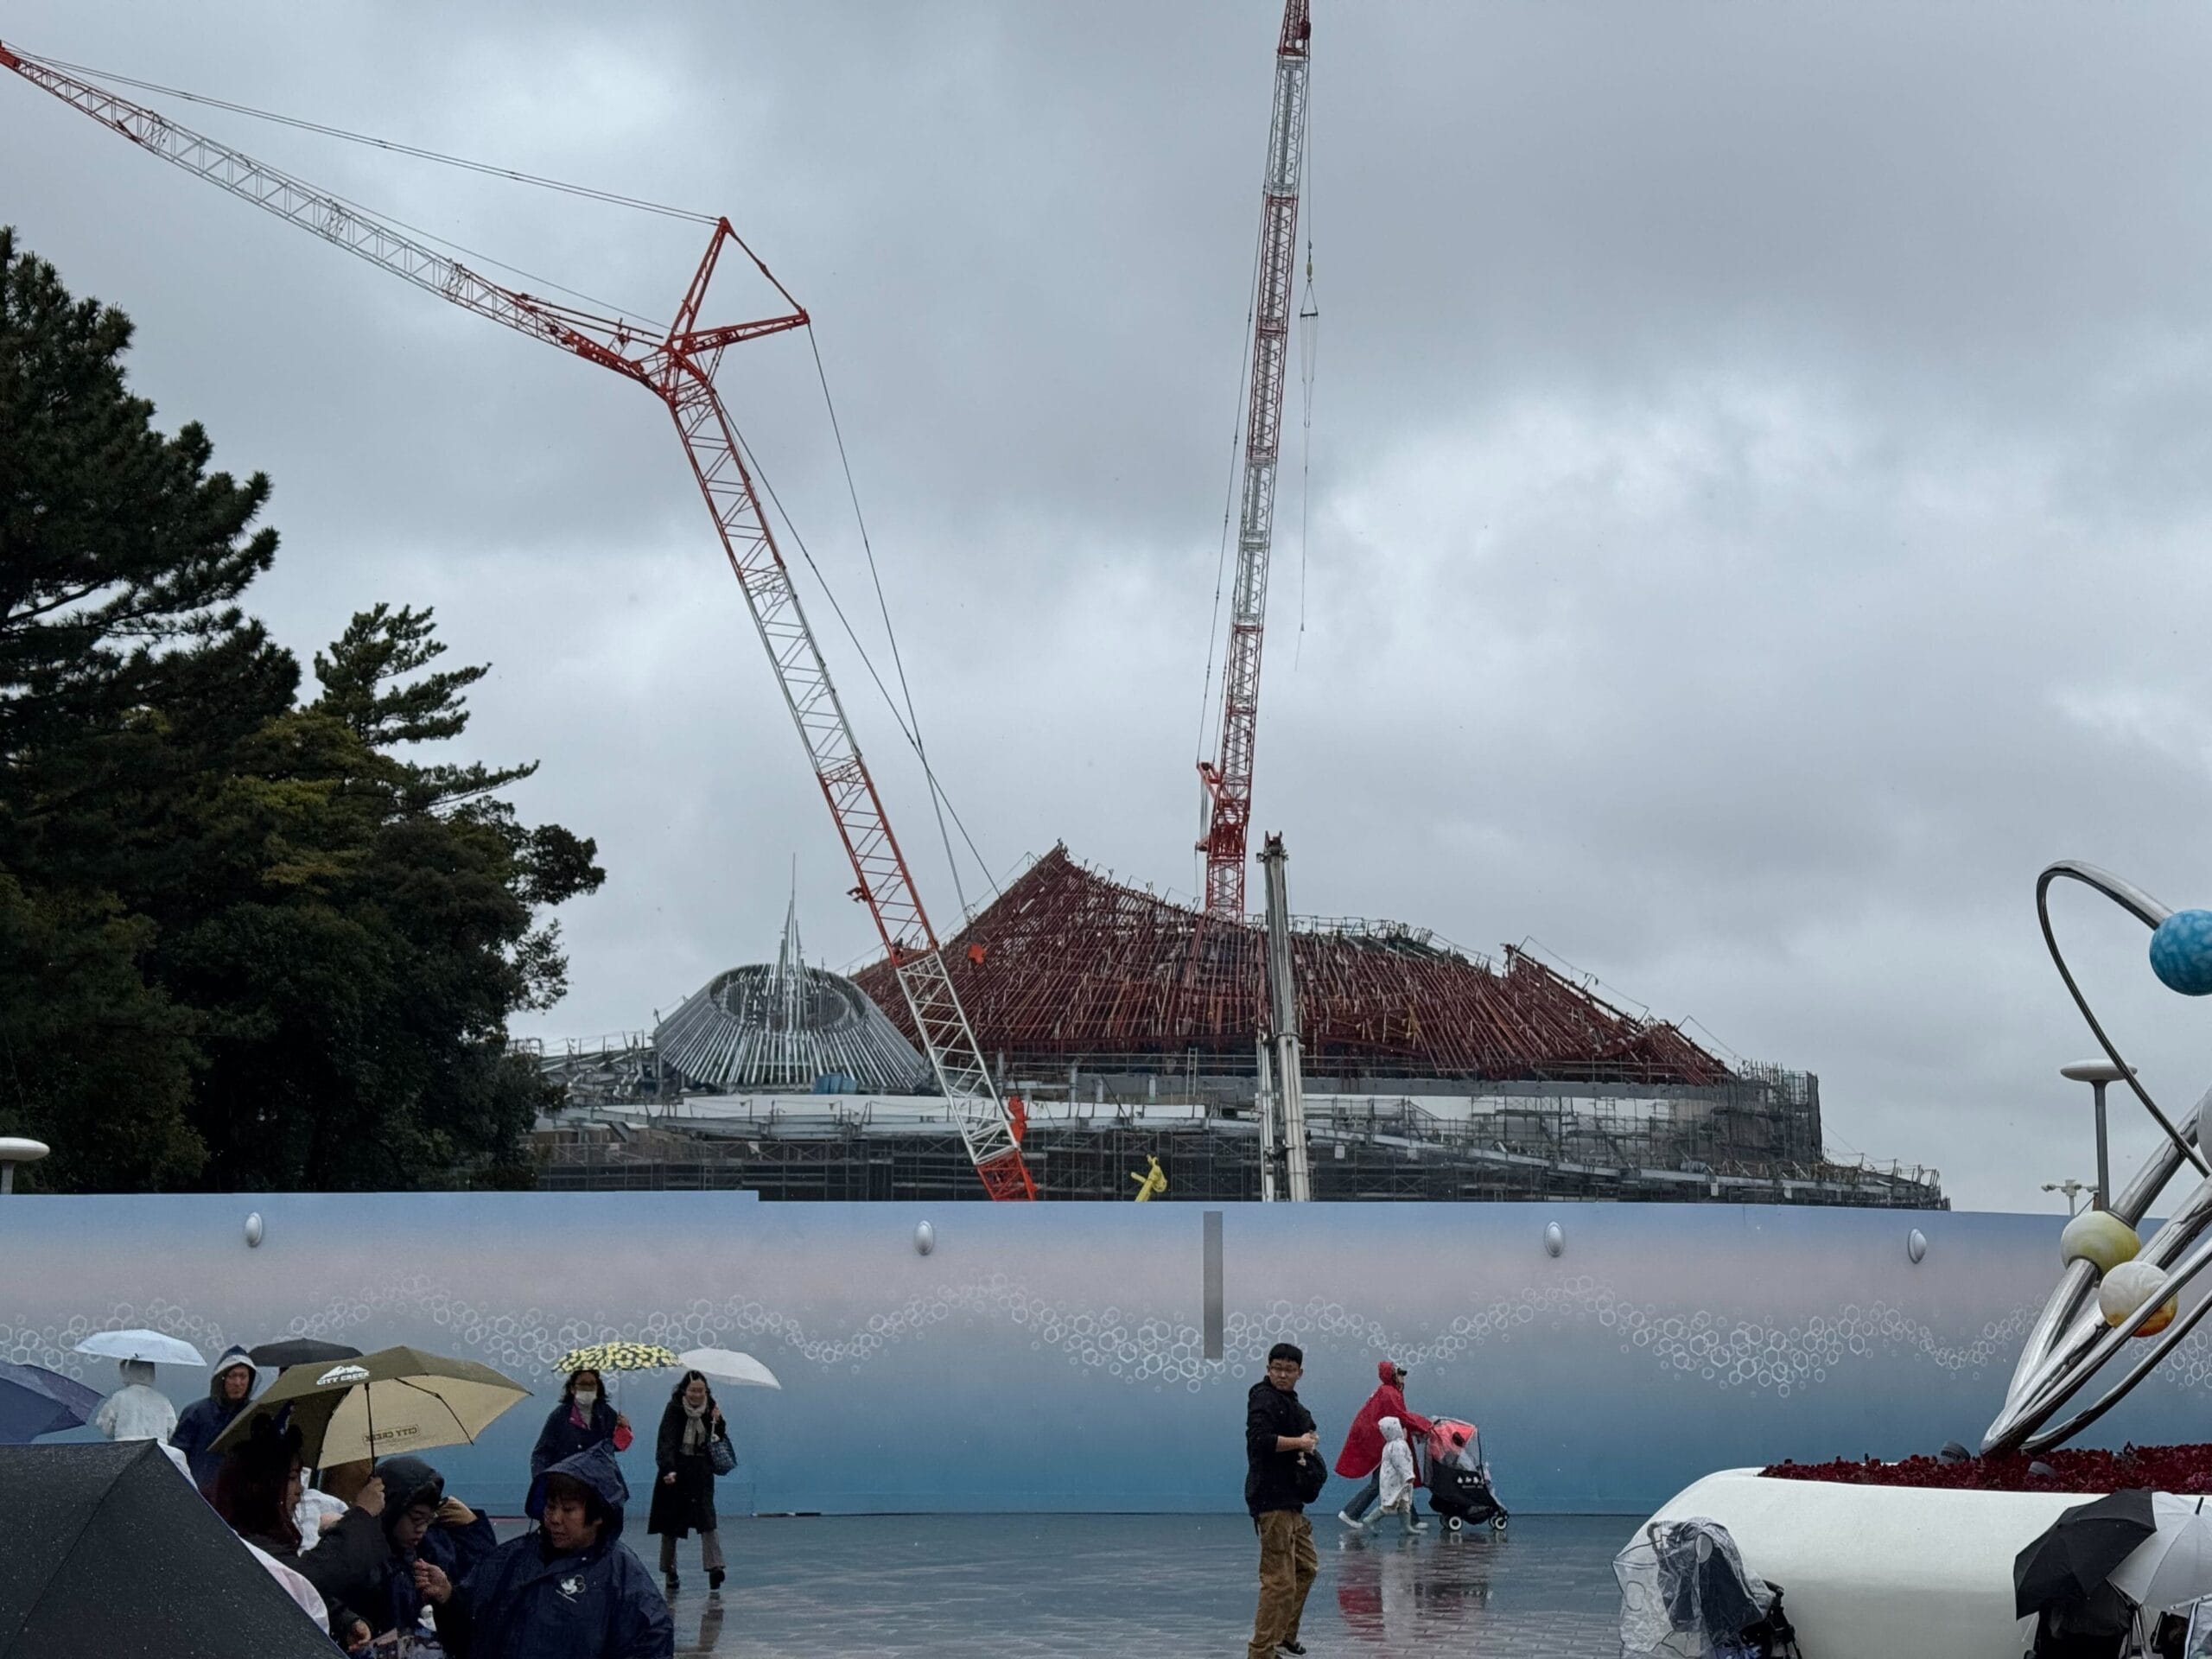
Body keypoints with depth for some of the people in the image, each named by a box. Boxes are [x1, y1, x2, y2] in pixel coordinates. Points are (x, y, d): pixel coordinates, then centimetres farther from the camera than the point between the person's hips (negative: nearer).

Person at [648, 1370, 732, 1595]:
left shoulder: (711, 1409, 1)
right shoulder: (674, 1409, -9)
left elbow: (721, 1439, 5)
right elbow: (666, 1441, -18)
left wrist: (718, 1422, -15)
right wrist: (668, 1470, -31)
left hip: (702, 1470, 1)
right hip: (675, 1470, -1)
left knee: (707, 1518, -14)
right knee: (670, 1522, 5)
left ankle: (714, 1567, -22)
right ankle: (669, 1572, 17)